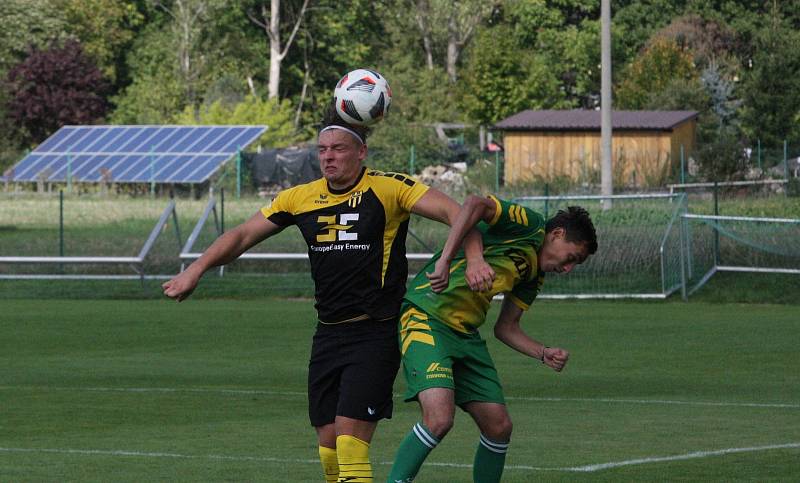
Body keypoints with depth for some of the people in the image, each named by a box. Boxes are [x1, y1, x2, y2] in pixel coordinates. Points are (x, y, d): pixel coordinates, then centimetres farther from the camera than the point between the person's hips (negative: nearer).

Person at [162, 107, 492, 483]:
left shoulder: (389, 189, -7)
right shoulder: (301, 198, 8)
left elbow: (453, 212, -14)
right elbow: (243, 235, 16)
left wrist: (474, 258, -29)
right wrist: (195, 270, 7)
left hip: (376, 335, -6)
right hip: (328, 335, 6)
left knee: (350, 439, -16)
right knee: (328, 443, 4)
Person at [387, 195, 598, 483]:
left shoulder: (534, 275, 18)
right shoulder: (530, 225, -8)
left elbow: (505, 328, 21)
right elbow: (475, 205, -26)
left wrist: (545, 354, 5)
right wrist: (444, 261, -34)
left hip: (466, 335, 9)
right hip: (426, 319, -9)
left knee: (499, 426, 5)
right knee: (439, 419, -25)